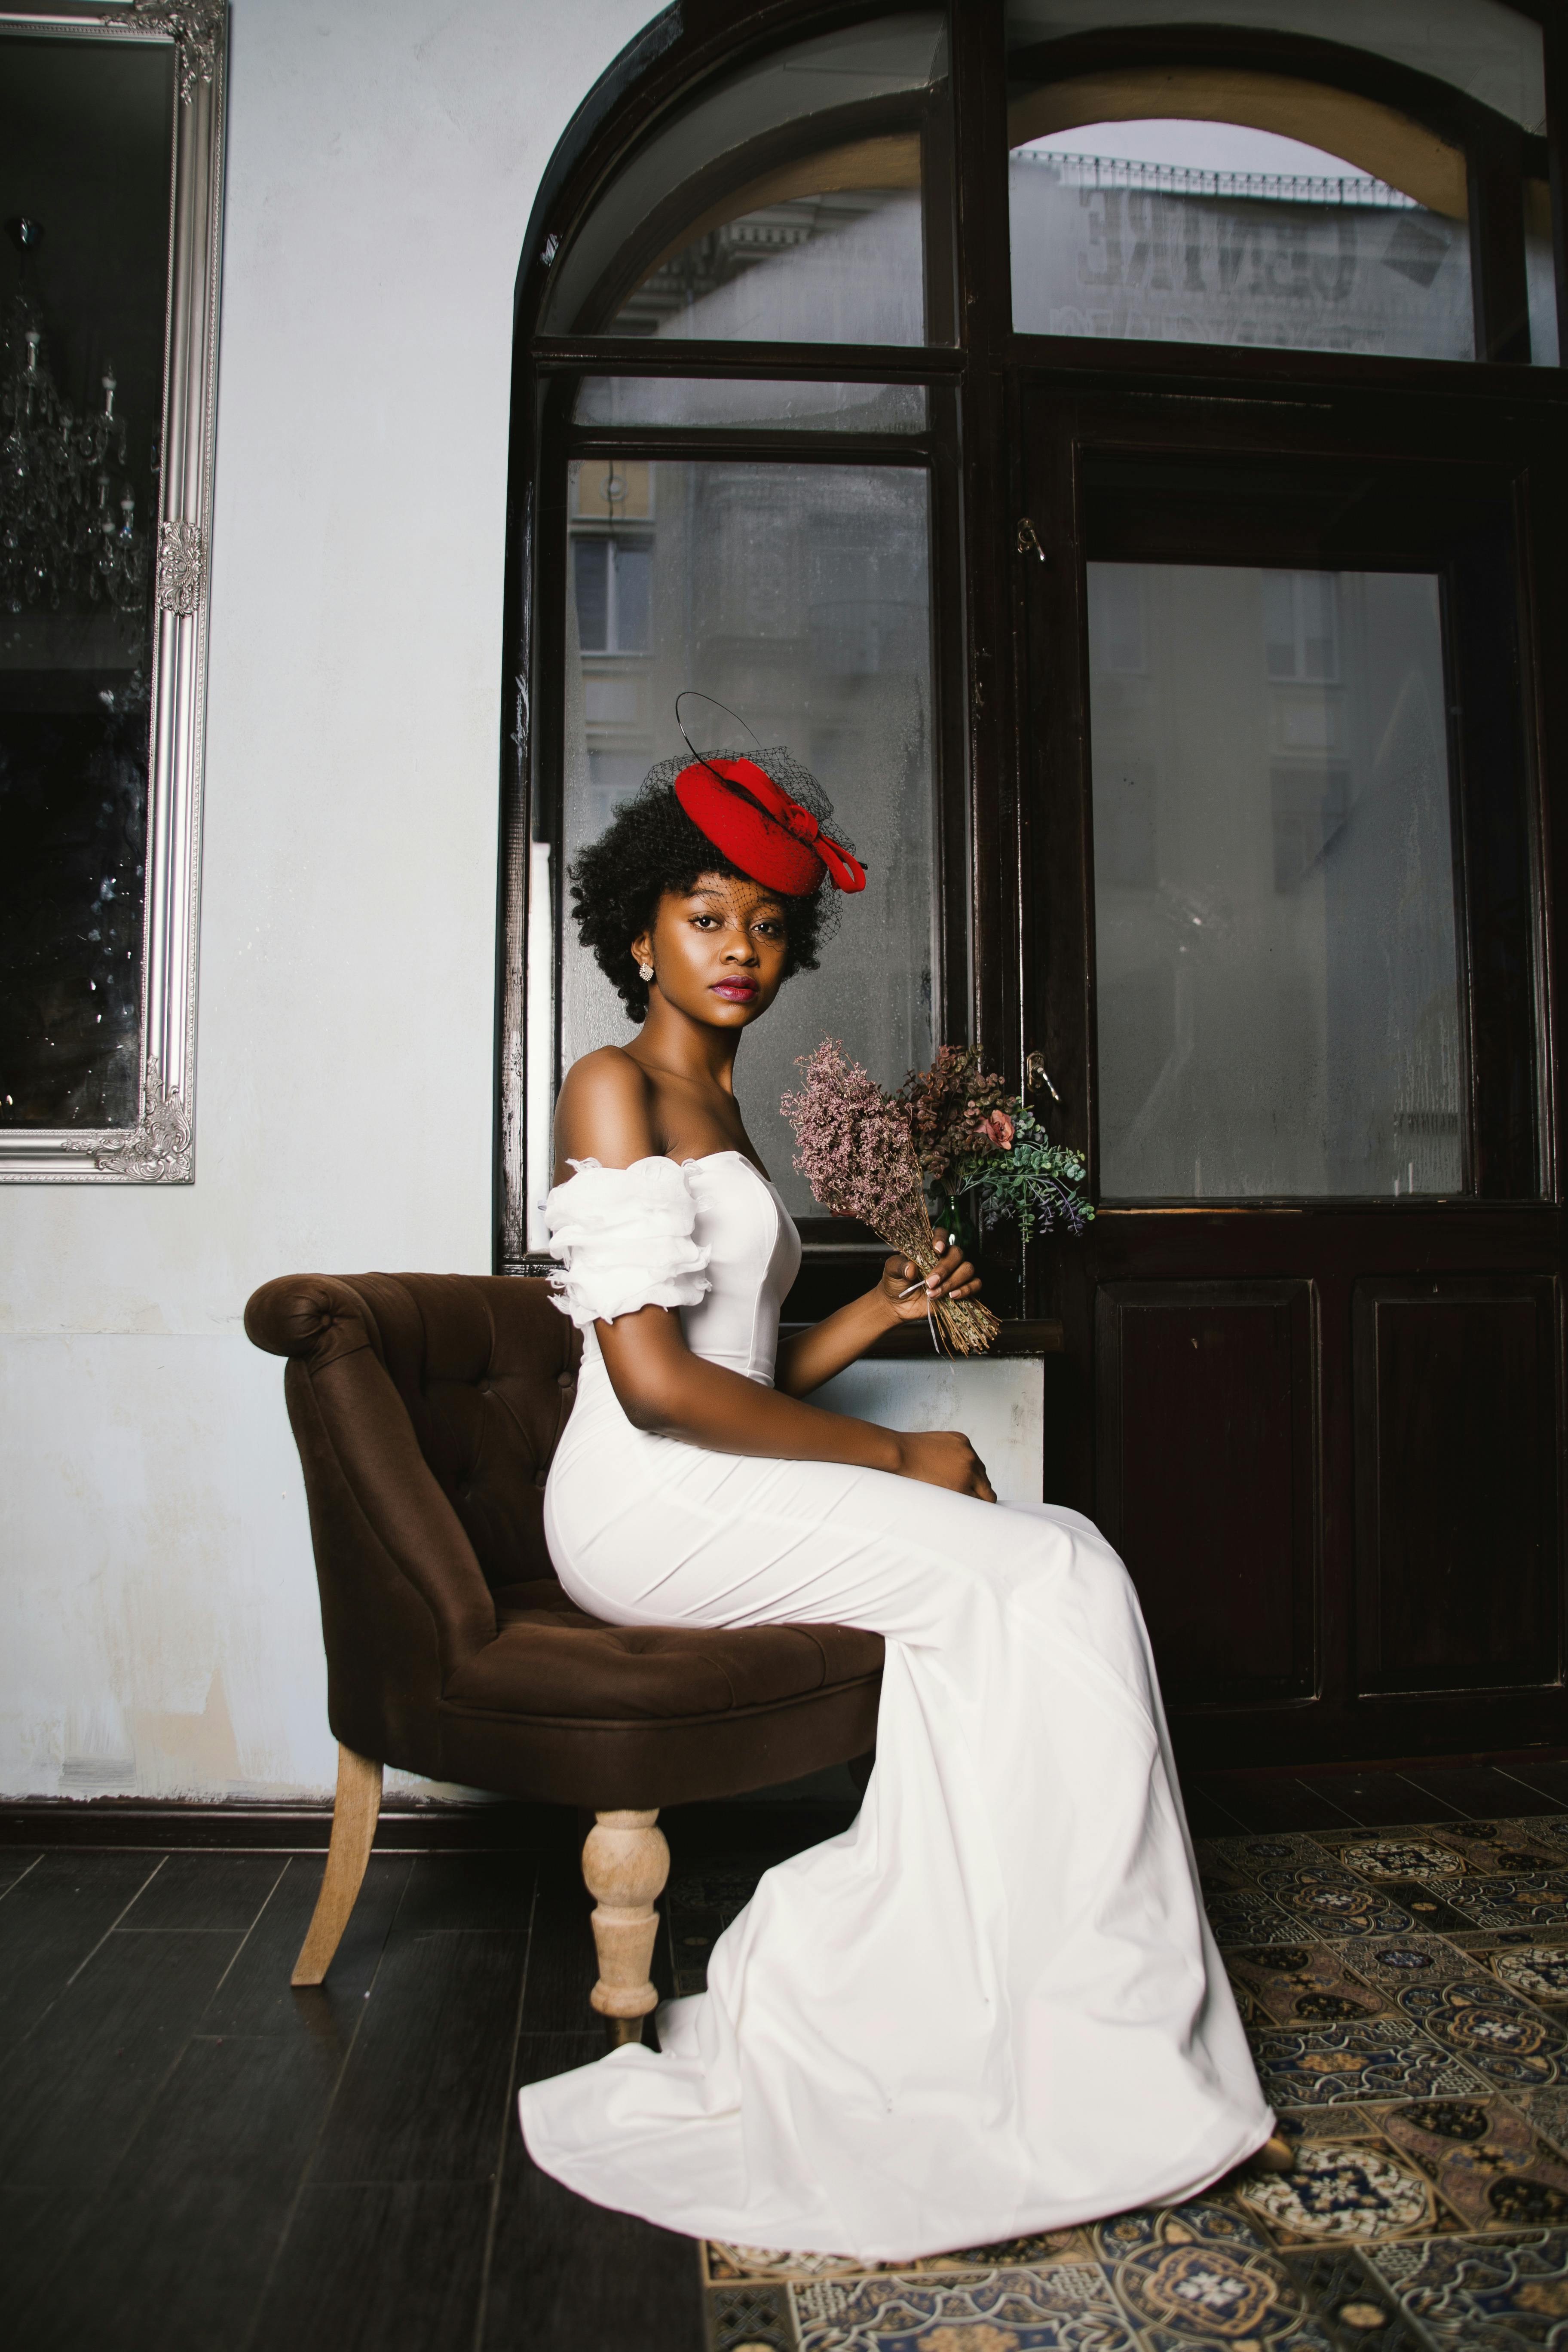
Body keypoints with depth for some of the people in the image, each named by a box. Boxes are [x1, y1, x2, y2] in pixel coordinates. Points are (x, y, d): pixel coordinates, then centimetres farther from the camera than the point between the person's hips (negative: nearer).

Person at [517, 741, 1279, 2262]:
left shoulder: (721, 1121, 20)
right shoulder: (614, 1088, -7)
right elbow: (654, 1379, -19)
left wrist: (888, 1307, 4)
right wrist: (896, 1458, -14)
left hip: (729, 1494, 8)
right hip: (645, 1509, -8)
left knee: (1053, 1568, -10)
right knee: (1036, 1578, -17)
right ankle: (1081, 2072, -7)